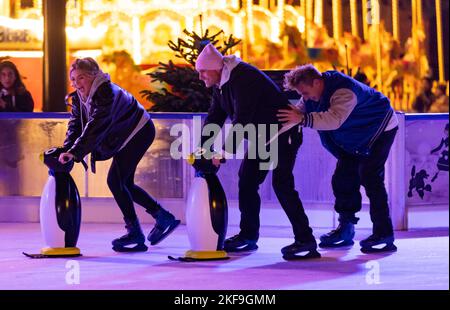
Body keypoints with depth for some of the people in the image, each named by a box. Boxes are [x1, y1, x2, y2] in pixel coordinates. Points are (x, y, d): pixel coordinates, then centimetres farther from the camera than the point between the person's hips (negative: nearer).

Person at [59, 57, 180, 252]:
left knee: (115, 180, -16)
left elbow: (95, 127, -39)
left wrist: (75, 152, -46)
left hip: (139, 132, -10)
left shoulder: (106, 93, -30)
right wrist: (66, 149, -25)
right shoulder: (79, 96, -2)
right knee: (124, 184, 12)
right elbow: (76, 124, -8)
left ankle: (135, 234, -10)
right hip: (123, 138, 10)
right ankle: (164, 218, 25)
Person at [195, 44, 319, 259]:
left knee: (281, 183, -19)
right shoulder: (220, 85, 7)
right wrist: (201, 149, -3)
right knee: (246, 182, 9)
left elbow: (241, 120, -31)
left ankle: (305, 239, -20)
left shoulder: (242, 78, -26)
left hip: (283, 134, -10)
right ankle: (248, 236, 19)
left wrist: (225, 152, -30)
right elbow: (214, 118, 9)